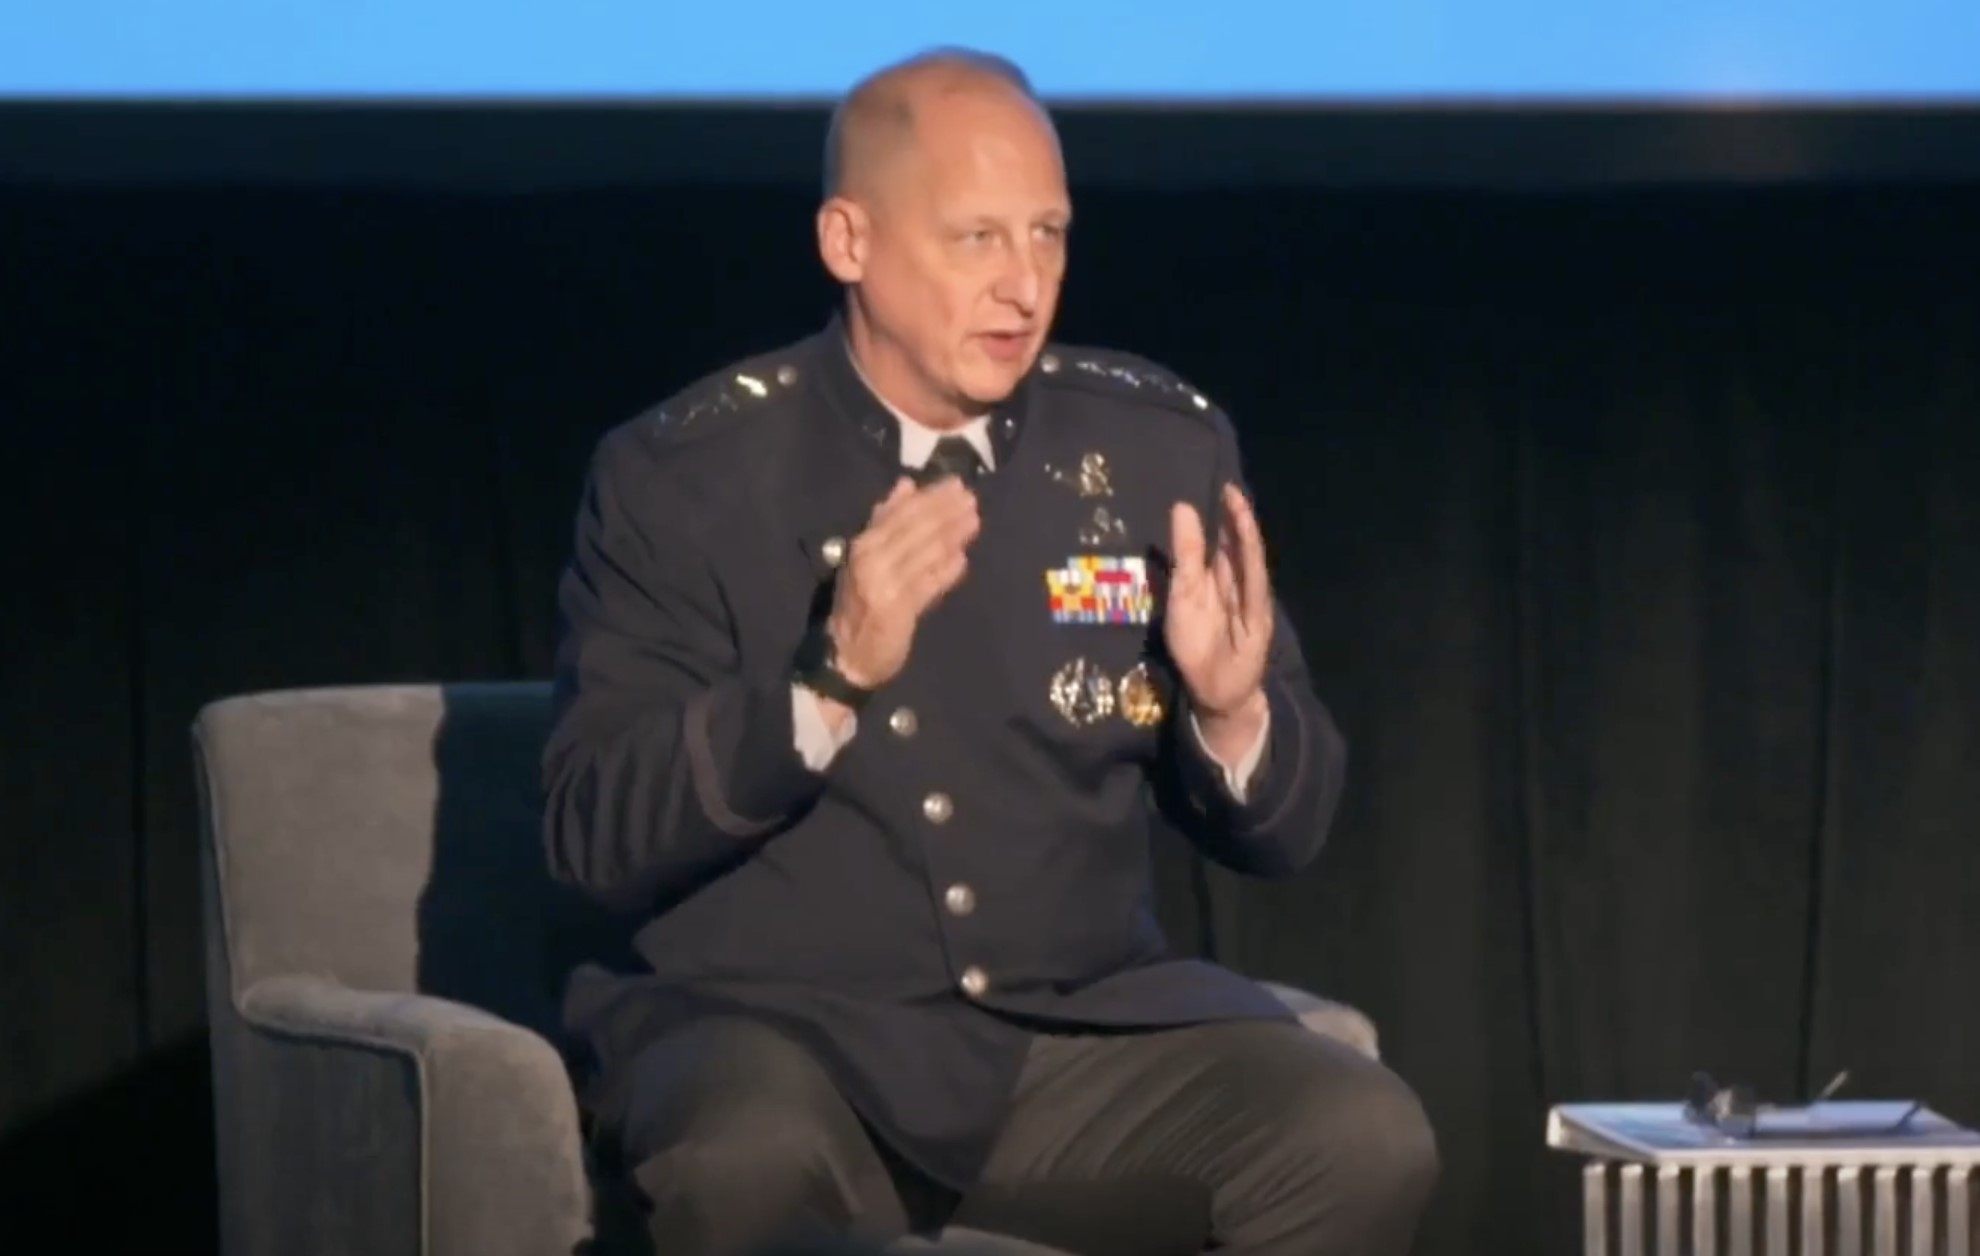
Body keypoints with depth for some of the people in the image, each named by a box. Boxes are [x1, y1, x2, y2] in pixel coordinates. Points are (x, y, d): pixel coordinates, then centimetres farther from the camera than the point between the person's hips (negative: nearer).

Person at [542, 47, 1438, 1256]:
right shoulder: (687, 471, -4)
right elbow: (593, 833, -11)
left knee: (1366, 1141, -23)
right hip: (781, 1020, -3)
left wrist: (1231, 707, -16)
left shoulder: (1163, 447, 4)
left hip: (1081, 1027, 3)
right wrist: (833, 677, -24)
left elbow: (1289, 827, 8)